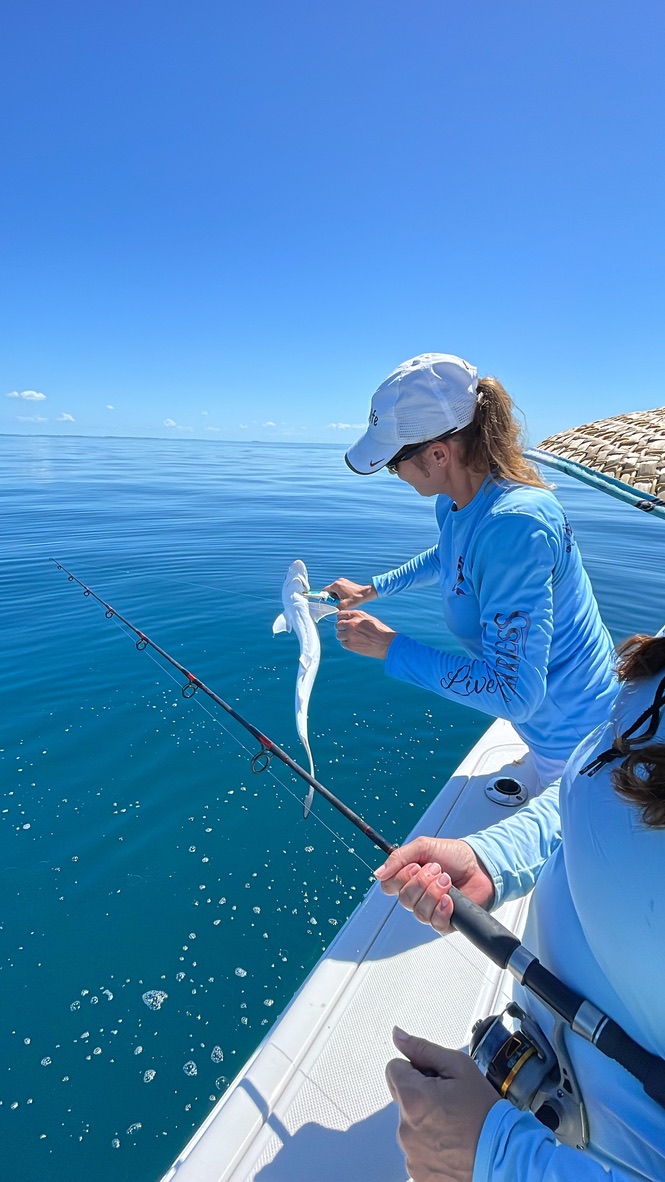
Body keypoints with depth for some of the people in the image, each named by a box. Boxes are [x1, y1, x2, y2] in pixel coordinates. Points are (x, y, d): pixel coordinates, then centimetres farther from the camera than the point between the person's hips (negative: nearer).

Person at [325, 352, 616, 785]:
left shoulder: (513, 525, -37)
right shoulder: (457, 500, -8)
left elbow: (513, 693, -37)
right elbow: (446, 557, 18)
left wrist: (390, 646, -31)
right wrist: (370, 590, 13)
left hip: (576, 740, -8)